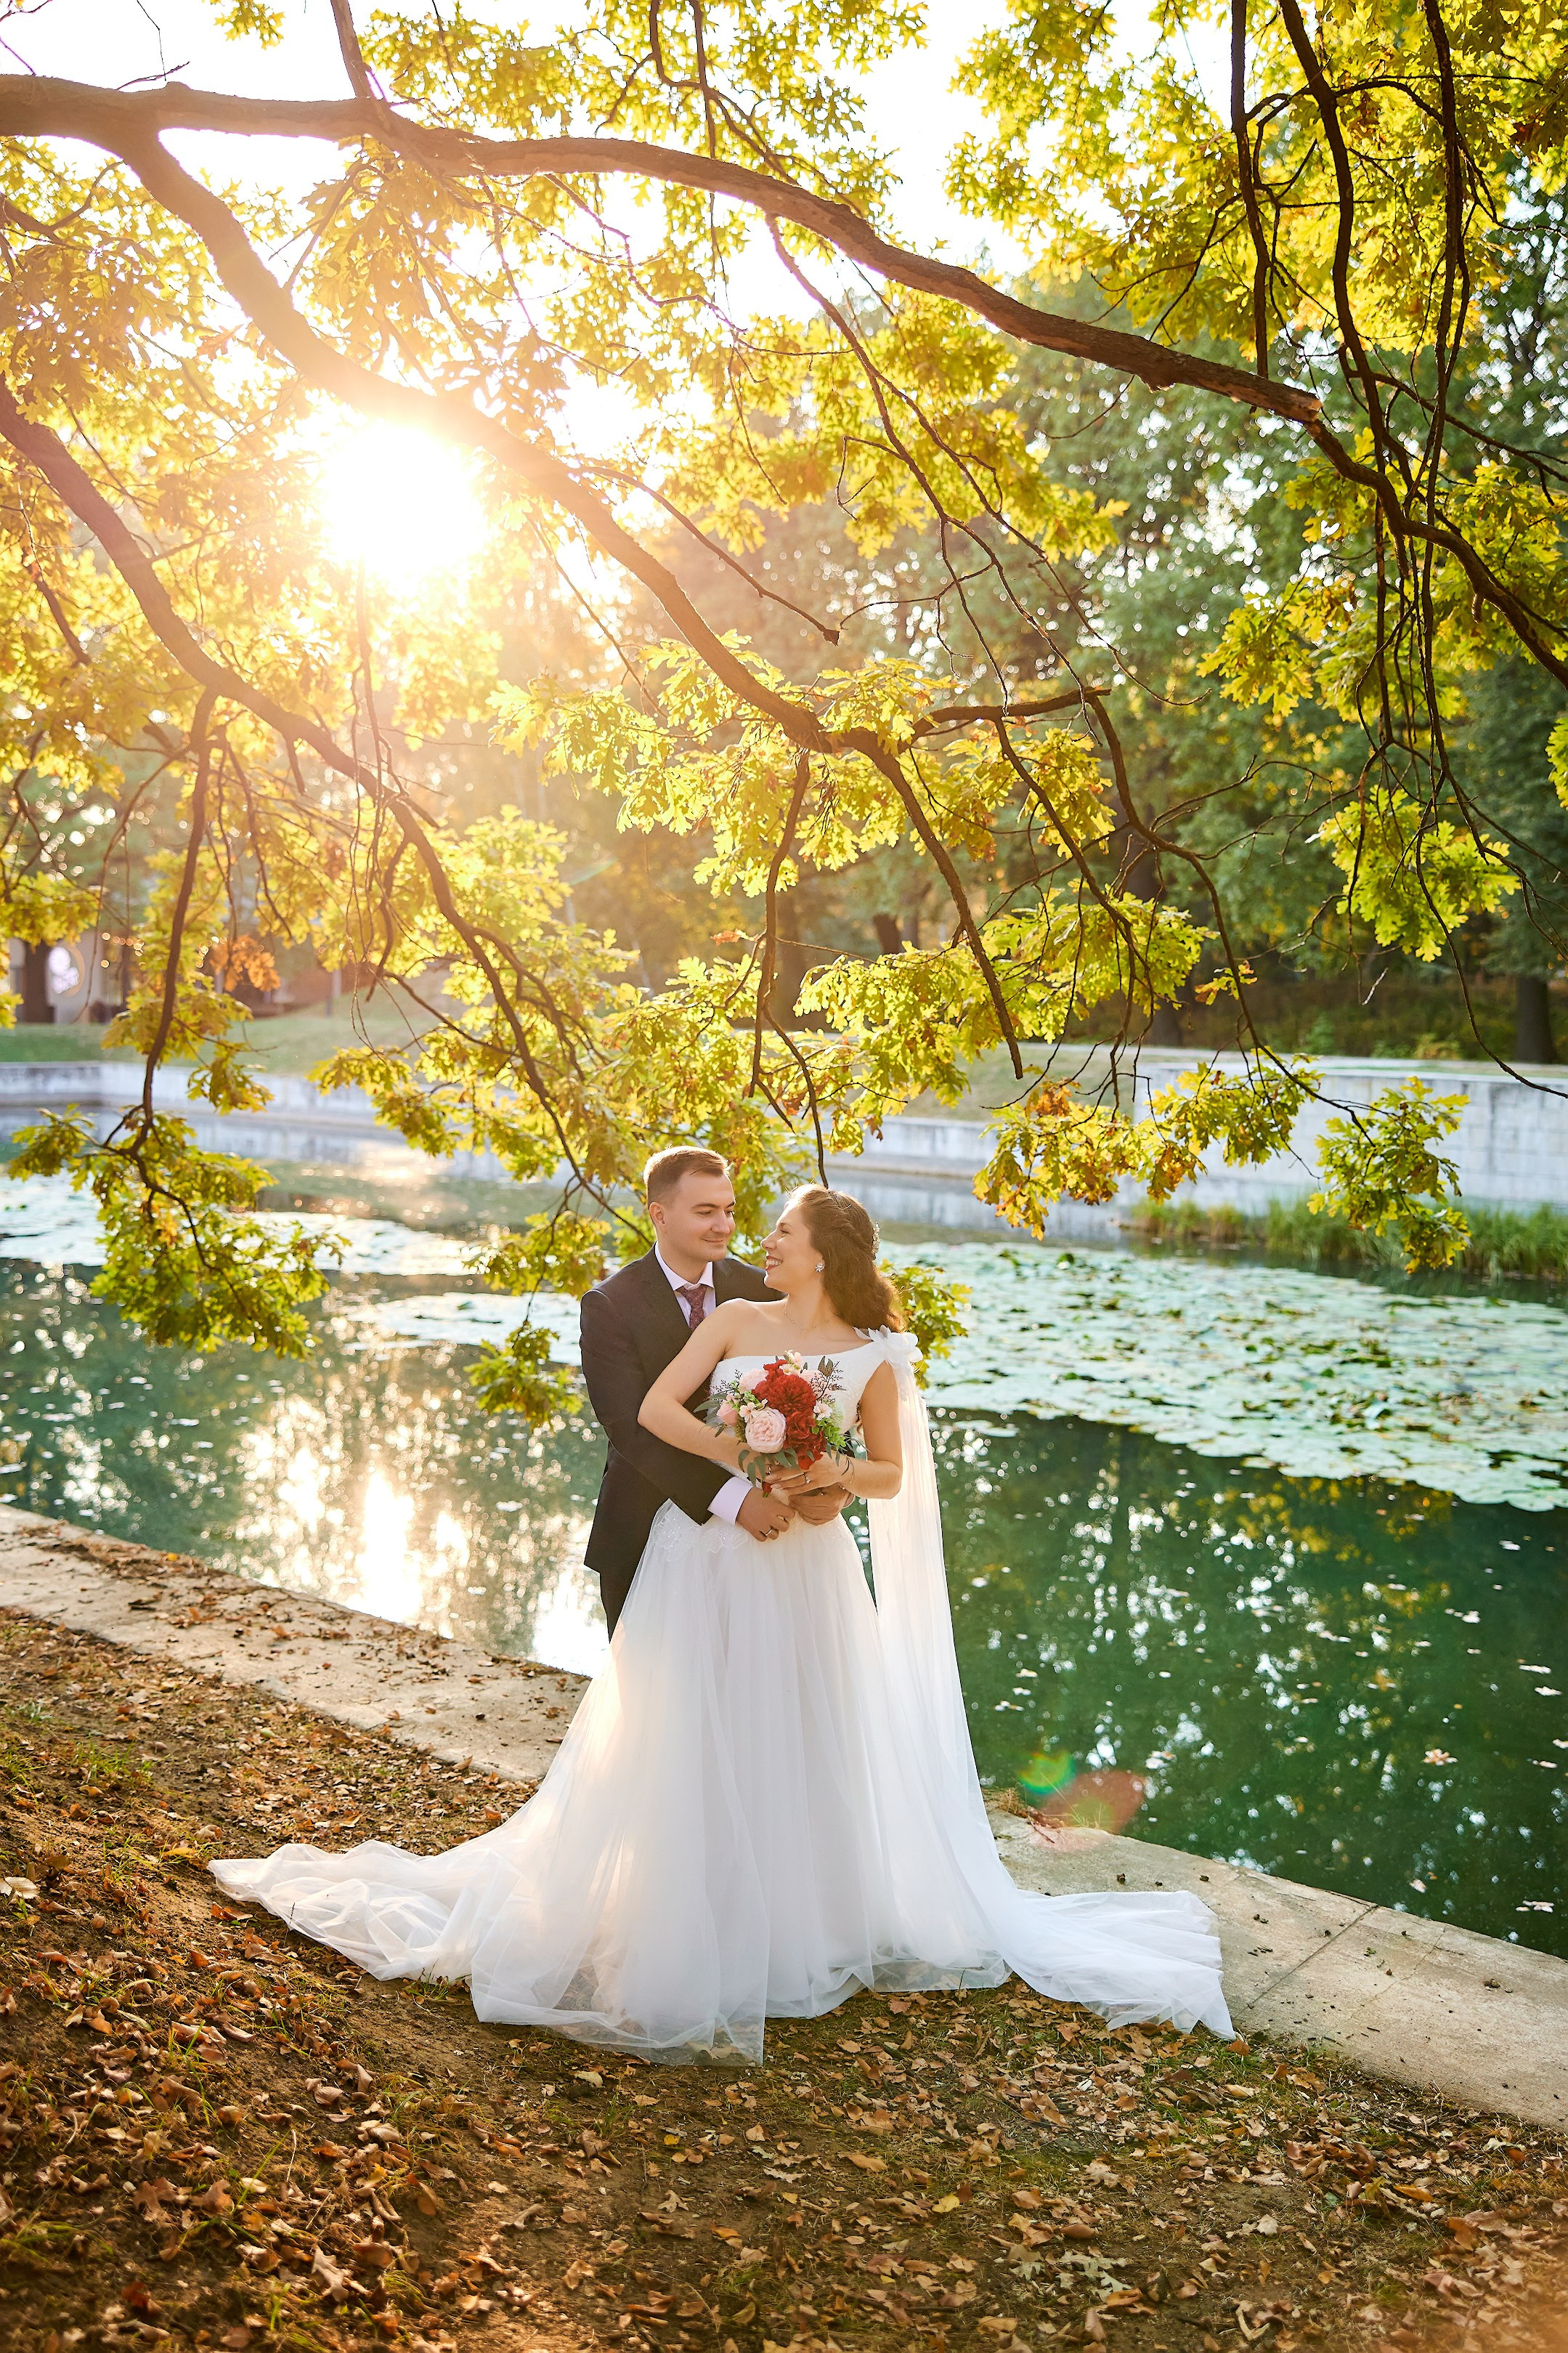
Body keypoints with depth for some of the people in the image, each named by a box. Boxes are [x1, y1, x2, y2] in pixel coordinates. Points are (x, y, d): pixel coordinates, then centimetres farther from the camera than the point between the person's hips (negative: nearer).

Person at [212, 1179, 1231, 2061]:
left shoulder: (871, 1359, 0)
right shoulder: (737, 1317, 1)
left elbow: (891, 1474, 5)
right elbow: (657, 1408, -7)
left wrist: (834, 1472, -15)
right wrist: (744, 1456, -19)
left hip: (801, 1566, 0)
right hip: (704, 1551, 1)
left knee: (794, 1749, 10)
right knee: (685, 1746, 4)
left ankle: (800, 1927, 28)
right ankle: (682, 1928, 18)